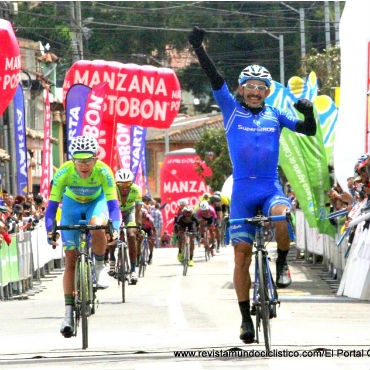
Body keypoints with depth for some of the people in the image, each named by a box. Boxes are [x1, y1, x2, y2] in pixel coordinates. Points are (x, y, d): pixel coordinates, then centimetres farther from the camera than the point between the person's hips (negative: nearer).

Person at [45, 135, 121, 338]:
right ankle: (69, 314, -6)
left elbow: (112, 204, -33)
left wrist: (114, 229, -49)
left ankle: (100, 267, -9)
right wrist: (49, 231, -43)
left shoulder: (103, 172, -32)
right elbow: (52, 205, -29)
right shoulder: (64, 173, -31)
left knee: (97, 227, -37)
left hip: (96, 201, -1)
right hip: (72, 204, 1)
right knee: (70, 260, -8)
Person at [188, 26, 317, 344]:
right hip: (243, 189, 0)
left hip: (271, 187, 0)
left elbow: (308, 130, 7)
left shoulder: (275, 115, 9)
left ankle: (282, 263, -6)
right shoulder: (232, 110, 5)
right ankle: (246, 318, 3)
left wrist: (309, 114, -14)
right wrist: (199, 49, -16)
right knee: (242, 253, -4)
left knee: (281, 217, -34)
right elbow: (215, 79, -5)